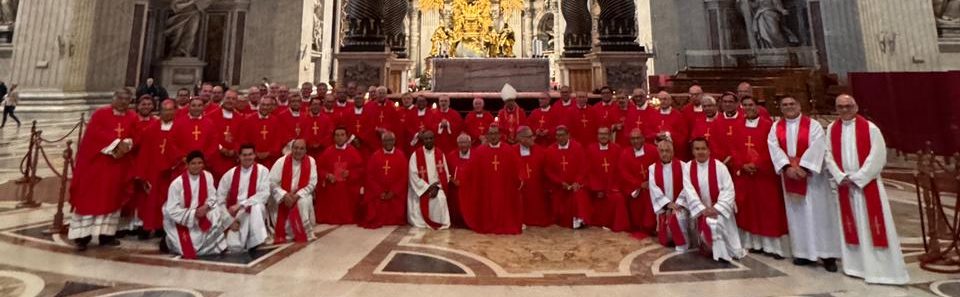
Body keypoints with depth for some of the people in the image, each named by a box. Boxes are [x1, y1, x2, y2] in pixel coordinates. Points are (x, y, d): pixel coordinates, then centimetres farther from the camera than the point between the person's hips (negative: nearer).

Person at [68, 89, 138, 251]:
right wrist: (117, 143, -21)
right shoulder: (100, 113, -1)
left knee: (112, 198, 8)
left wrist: (126, 145, -19)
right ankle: (83, 235, 7)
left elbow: (135, 138, 1)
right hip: (96, 162, -3)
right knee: (90, 197, 1)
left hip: (119, 166, 3)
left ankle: (106, 234, 14)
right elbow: (95, 133, -14)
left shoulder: (132, 118, 7)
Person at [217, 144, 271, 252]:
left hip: (255, 211, -2)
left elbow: (264, 194, -15)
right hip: (236, 215, 2)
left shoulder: (262, 170, -4)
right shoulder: (230, 173, 4)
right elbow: (219, 198, 4)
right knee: (234, 246, -18)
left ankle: (255, 242, -25)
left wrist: (241, 205, -21)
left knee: (257, 206, -37)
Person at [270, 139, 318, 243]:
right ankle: (286, 233, 10)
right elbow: (272, 182, -8)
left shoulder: (311, 161, -7)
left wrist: (297, 195, -18)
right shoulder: (281, 161, -7)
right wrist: (285, 195, -20)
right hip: (283, 197, 1)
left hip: (302, 195, -1)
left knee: (304, 203, -30)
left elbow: (312, 183, -8)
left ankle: (306, 233, -11)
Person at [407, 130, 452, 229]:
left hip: (437, 188, 1)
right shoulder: (416, 155, -3)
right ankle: (424, 222, -4)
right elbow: (413, 175, -9)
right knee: (422, 201, -26)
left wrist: (437, 187, -12)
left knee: (441, 199, -26)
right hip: (421, 188, -1)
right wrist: (427, 187, -14)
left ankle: (438, 222, -9)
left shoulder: (440, 154, 4)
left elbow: (445, 174, 2)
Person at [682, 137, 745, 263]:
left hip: (720, 208, -2)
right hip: (701, 210, 2)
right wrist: (702, 209, -20)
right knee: (705, 224, -19)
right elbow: (689, 191, -10)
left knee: (716, 222, -27)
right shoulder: (687, 167, -3)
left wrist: (717, 208, -22)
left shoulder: (719, 166, -8)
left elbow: (729, 190, -12)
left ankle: (722, 252, -5)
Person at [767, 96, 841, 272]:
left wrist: (803, 167, -21)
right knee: (796, 214, 7)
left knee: (818, 213, 0)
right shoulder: (776, 127, 6)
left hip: (811, 174, -2)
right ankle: (803, 252, 15)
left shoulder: (812, 125, -1)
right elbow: (774, 148, -6)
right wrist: (787, 167, -18)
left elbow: (816, 147, -12)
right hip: (789, 175, 3)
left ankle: (827, 254, 8)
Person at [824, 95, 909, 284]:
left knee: (872, 225, -1)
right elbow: (829, 155, 3)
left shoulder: (870, 128, -4)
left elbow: (877, 157, -8)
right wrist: (841, 177, -8)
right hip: (844, 184, 3)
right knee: (851, 225, 10)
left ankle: (883, 268, 9)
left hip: (867, 183, -3)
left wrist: (857, 178, -13)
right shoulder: (832, 129, 5)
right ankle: (856, 265, 21)